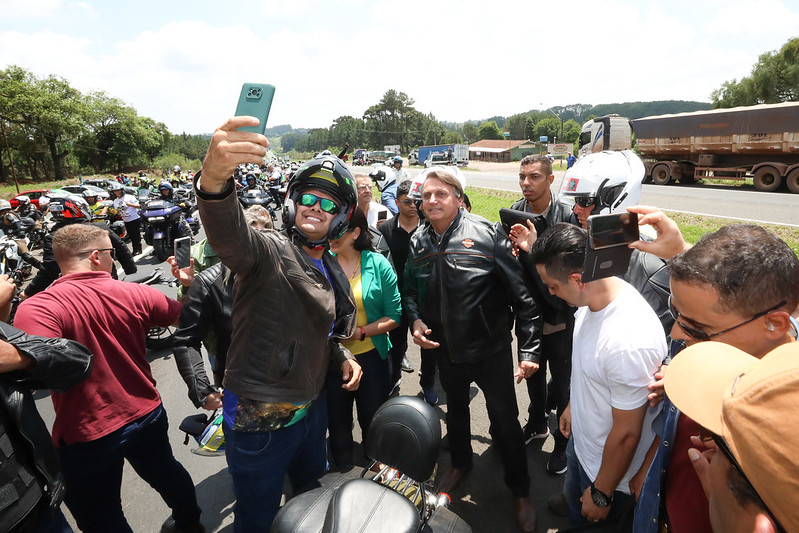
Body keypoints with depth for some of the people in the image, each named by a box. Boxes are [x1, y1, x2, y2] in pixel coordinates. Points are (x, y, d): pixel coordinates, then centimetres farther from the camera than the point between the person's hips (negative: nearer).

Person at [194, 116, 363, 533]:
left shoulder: (332, 272, 6)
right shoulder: (269, 250, -18)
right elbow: (229, 235, -42)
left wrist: (341, 355, 3)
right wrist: (214, 178, -61)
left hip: (311, 409, 7)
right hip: (260, 420, -7)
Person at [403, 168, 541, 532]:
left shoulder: (486, 234, -19)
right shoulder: (419, 241, -3)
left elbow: (522, 294, -19)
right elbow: (409, 289, 10)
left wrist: (529, 349, -21)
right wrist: (415, 319, -9)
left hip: (490, 350, -4)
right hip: (445, 349, 5)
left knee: (505, 420, 11)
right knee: (456, 409, 26)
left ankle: (520, 490, 37)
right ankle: (460, 463, 55)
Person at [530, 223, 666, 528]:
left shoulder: (629, 341, -39)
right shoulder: (593, 298, -12)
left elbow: (626, 433, -28)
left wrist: (601, 494, -14)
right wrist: (572, 406, 18)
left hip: (609, 465, -7)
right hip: (580, 440, 7)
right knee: (574, 510, 31)